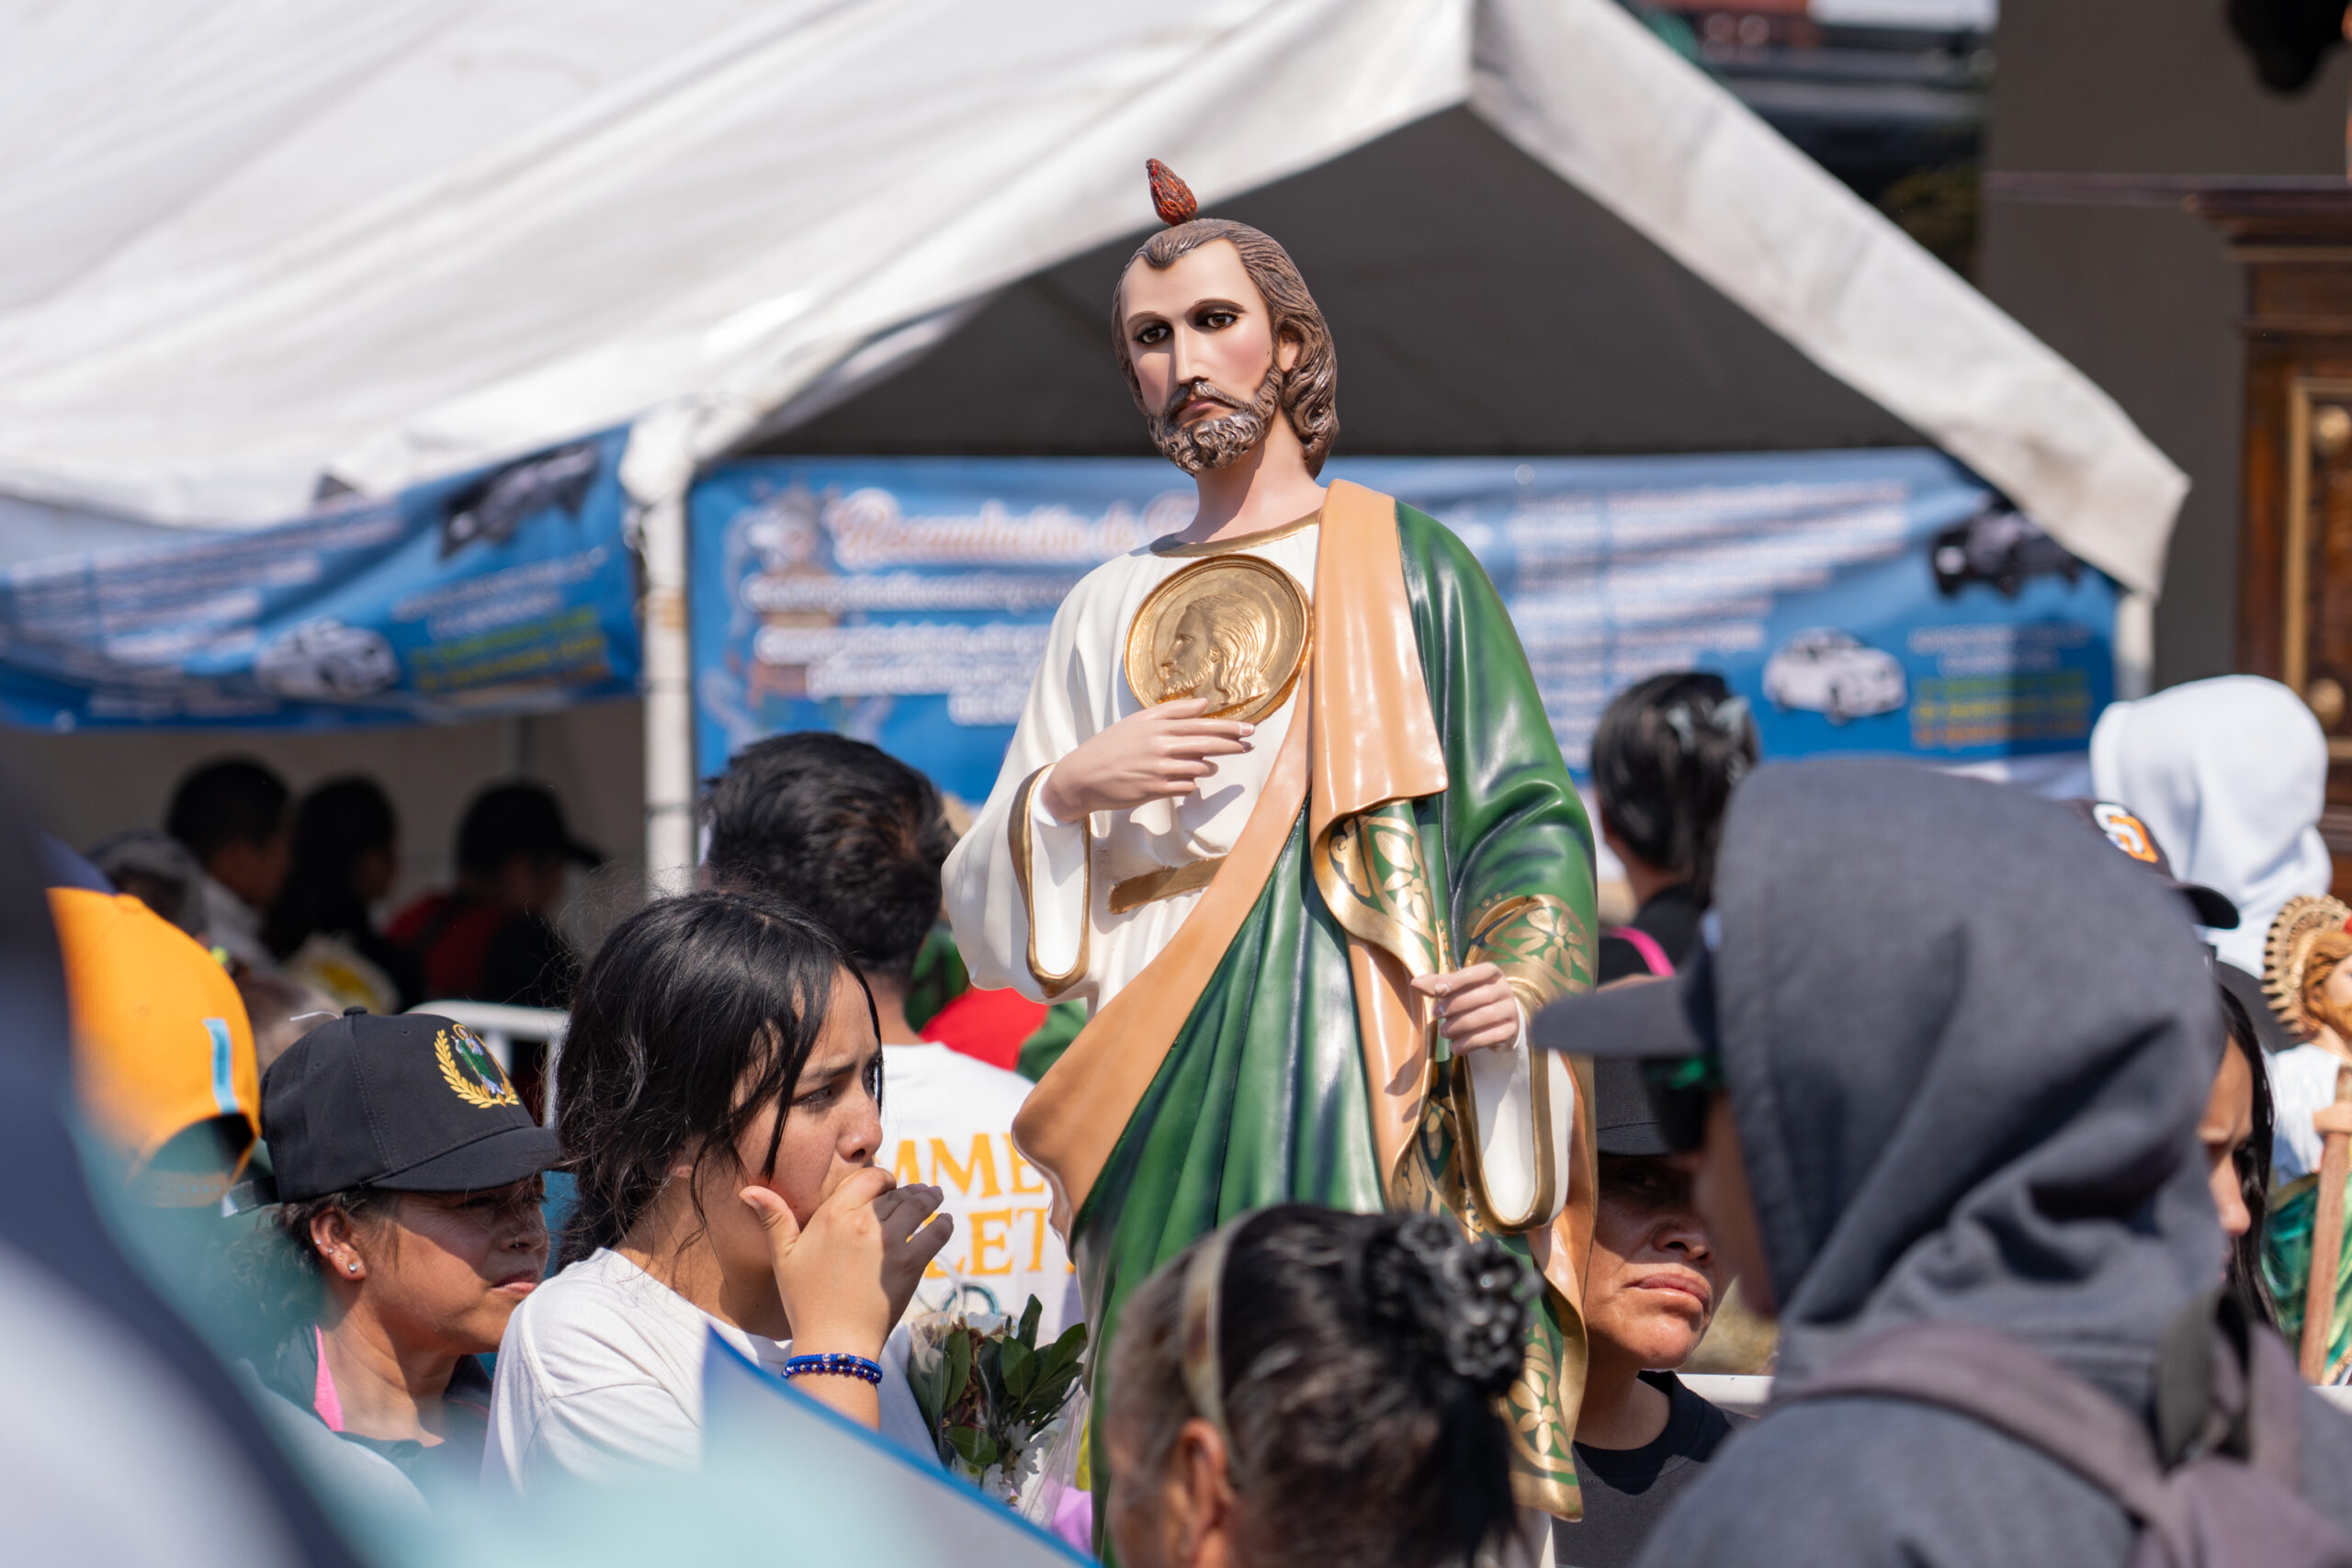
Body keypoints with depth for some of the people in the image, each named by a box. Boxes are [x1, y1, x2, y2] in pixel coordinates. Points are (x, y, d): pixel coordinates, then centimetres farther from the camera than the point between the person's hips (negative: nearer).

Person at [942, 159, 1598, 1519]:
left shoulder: (1404, 565, 10)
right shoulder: (1111, 609, 20)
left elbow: (1525, 809, 3)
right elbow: (1000, 919, 17)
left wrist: (1520, 978, -16)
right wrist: (1068, 787, -3)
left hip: (1377, 1062, -3)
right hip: (1180, 1089, 3)